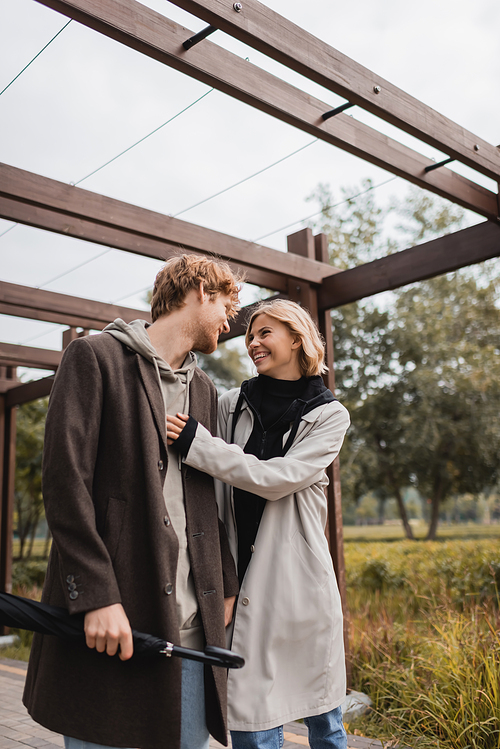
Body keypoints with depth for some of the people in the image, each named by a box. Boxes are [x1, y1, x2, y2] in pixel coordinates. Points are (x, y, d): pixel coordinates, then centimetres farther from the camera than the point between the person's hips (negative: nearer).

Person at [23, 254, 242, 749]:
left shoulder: (205, 391, 19)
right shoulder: (95, 356, -2)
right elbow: (64, 480, -11)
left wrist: (226, 584, 13)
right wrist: (98, 594, -17)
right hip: (113, 614, -6)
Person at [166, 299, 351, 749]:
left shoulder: (329, 416, 0)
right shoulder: (232, 405, 6)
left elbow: (275, 478, -15)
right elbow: (214, 492, 9)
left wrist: (195, 443, -20)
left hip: (301, 580, -1)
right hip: (242, 576, 2)